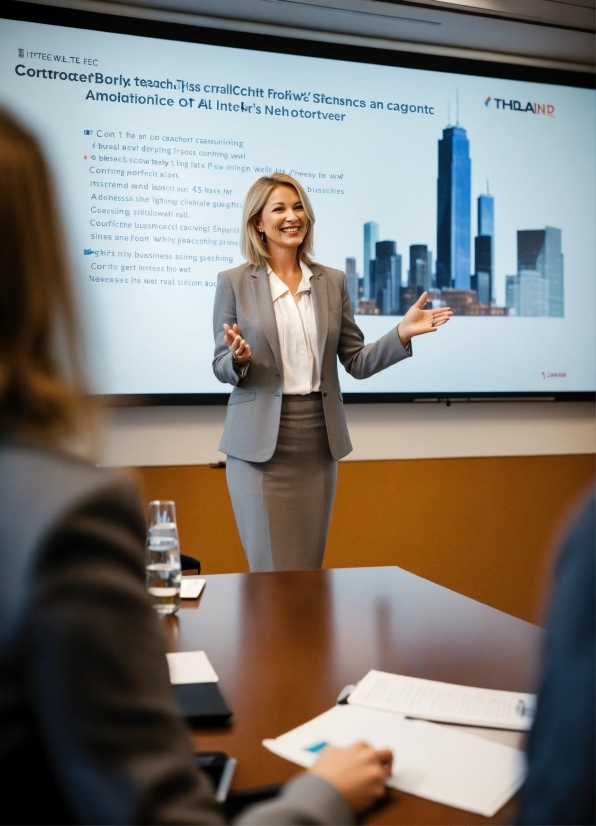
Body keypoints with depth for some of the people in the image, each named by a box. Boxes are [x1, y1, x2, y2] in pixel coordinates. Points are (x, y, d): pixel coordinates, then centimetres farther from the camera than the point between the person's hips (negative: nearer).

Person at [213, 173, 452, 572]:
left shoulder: (333, 281, 8)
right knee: (271, 573, 0)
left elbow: (357, 362, 7)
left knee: (310, 571, 11)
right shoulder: (234, 282, -1)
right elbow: (222, 368, 1)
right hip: (260, 442, -3)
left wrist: (402, 333, -9)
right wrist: (239, 358, -22)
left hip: (318, 439, 3)